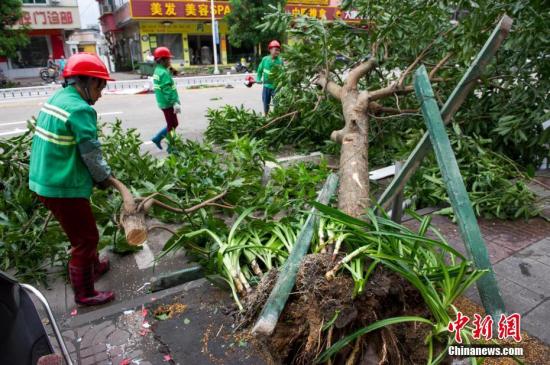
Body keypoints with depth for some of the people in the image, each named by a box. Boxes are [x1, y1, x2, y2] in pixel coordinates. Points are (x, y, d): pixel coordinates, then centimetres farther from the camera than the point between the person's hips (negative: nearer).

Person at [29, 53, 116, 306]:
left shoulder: (55, 99, 9)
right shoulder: (80, 109, -20)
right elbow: (91, 154, -17)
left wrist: (100, 176, 8)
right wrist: (105, 178, 1)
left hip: (44, 181, 9)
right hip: (64, 188, -9)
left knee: (82, 231, 26)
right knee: (86, 238, 6)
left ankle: (93, 266, 47)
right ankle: (84, 293, 21)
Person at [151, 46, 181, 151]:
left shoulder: (158, 71, 14)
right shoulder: (163, 73, -18)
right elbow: (167, 90, -24)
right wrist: (175, 103, -25)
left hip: (165, 103, 10)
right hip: (168, 103, -10)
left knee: (172, 124, 19)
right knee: (172, 125, 1)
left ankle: (158, 138, 23)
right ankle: (171, 147, 10)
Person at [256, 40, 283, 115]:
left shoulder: (280, 61, -9)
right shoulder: (265, 59, -2)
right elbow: (260, 71, 9)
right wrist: (258, 80, 0)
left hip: (276, 87, -3)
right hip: (266, 86, 3)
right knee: (266, 104, 17)